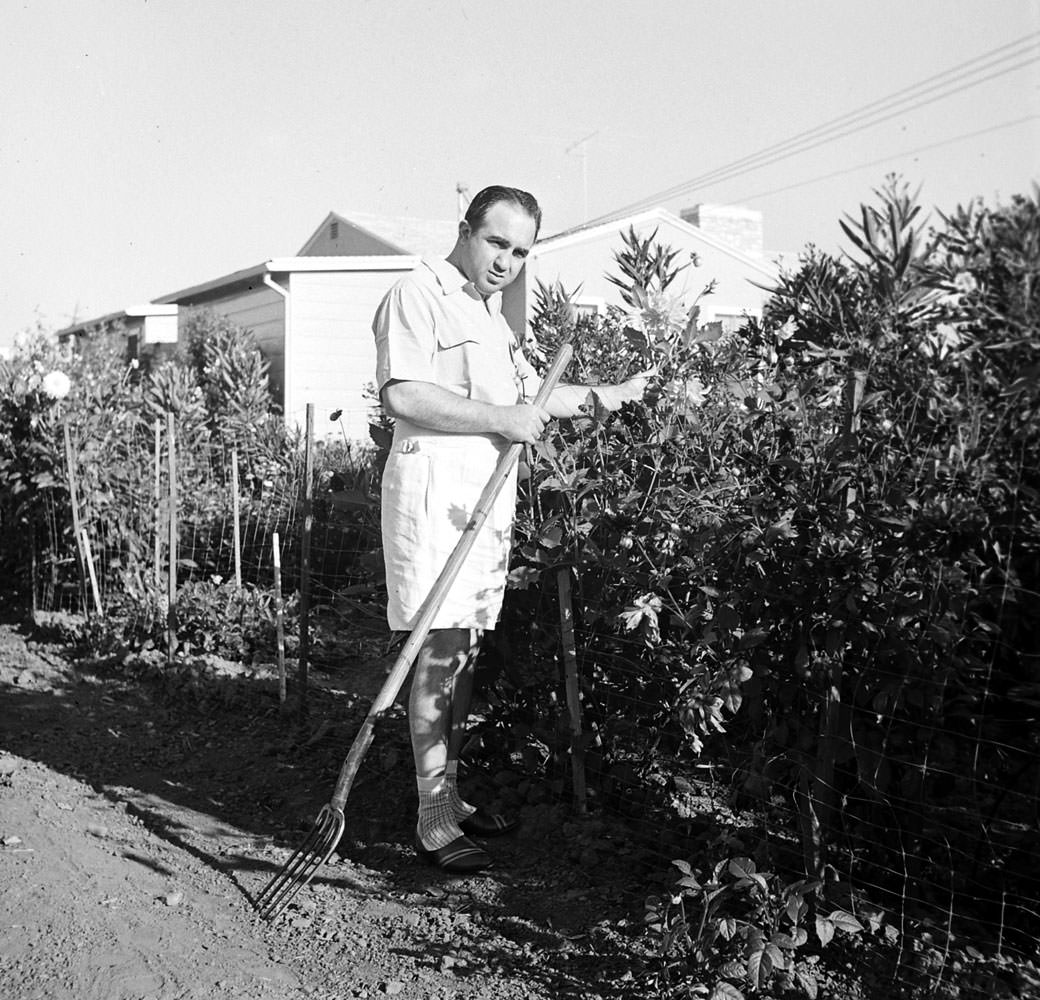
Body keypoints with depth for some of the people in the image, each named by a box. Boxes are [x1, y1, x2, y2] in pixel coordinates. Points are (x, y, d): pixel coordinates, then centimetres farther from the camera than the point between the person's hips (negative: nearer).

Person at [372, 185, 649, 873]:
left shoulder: (492, 314, 26)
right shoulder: (419, 295, -4)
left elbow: (532, 394, 38)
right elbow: (403, 395, -19)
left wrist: (606, 396, 38)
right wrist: (504, 420, -15)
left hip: (490, 496, 9)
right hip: (435, 488, -9)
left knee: (465, 651, 10)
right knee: (440, 652, -8)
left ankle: (449, 797, 20)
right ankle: (435, 824, -2)